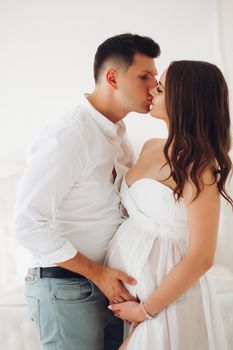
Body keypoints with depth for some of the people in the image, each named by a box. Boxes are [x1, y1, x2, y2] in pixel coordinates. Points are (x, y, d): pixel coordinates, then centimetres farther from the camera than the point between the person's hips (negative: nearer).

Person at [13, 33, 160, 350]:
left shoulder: (119, 134, 6)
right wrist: (98, 274, -17)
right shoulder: (67, 137, -20)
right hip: (67, 289, -7)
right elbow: (28, 223, -21)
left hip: (110, 284, 8)